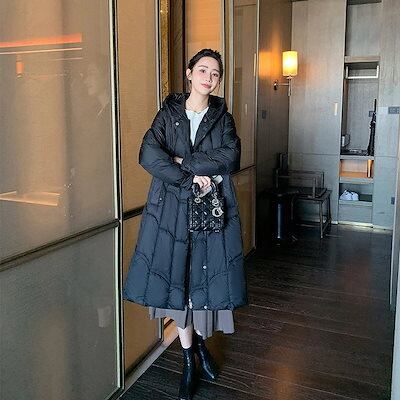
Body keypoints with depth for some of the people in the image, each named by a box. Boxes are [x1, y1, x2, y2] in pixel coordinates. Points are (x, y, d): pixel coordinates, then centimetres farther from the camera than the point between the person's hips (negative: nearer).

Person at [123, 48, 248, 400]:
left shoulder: (223, 117, 8)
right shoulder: (168, 113, 4)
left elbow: (231, 156, -10)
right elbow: (148, 154, -12)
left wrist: (183, 161, -14)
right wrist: (191, 176, -17)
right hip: (173, 209, 0)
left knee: (208, 279, 6)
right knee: (177, 282, 4)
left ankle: (202, 342, 35)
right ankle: (189, 360, 22)